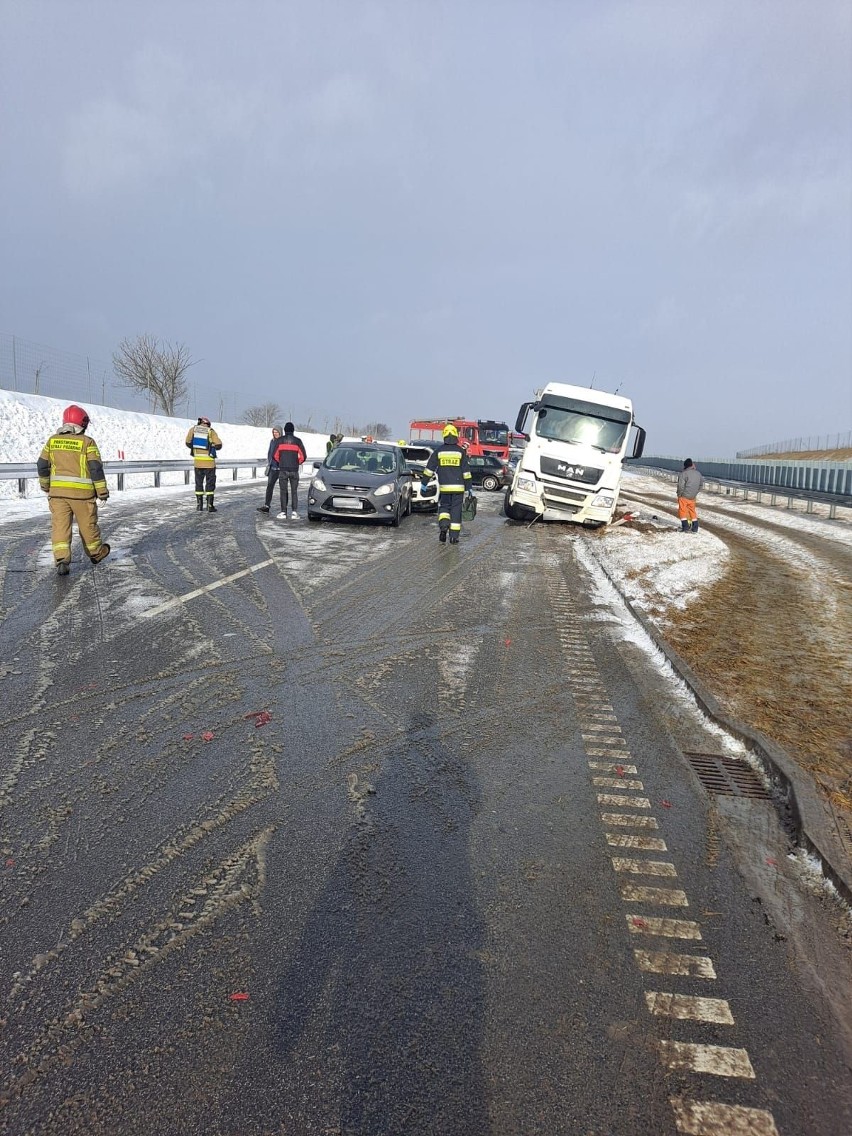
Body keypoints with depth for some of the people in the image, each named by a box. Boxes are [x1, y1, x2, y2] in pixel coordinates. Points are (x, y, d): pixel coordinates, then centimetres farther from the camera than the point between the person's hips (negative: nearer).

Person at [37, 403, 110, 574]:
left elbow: (42, 465, 10)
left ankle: (62, 560, -9)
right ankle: (95, 553, 30)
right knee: (88, 524, 12)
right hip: (82, 491, -3)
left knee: (60, 525, 1)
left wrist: (45, 484, 25)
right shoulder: (87, 442, -7)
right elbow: (96, 468, -10)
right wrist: (102, 491, -3)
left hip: (57, 491, 3)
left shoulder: (52, 440, 6)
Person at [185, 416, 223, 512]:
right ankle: (210, 506, 2)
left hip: (197, 460, 3)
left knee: (199, 483, 14)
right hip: (209, 461, -3)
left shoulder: (193, 429, 3)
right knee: (210, 484, 5)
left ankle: (199, 505, 14)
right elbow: (219, 445, -11)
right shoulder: (210, 431, -5)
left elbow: (188, 443, 3)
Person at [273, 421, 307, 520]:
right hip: (294, 470, 1)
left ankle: (283, 513, 2)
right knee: (294, 491, 6)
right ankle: (294, 512, 0)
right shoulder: (297, 441, 2)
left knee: (283, 491, 4)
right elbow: (303, 456, 0)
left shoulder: (280, 440, 0)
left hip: (283, 470, -1)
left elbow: (275, 455, 1)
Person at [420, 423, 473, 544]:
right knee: (456, 510, 5)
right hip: (458, 487, -1)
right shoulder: (461, 451, -1)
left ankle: (443, 524, -13)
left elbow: (429, 469, 2)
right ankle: (454, 536, 5)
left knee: (444, 506, 16)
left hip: (444, 487, 1)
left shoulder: (438, 451, 2)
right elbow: (466, 471, 0)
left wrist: (424, 484, 9)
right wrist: (468, 487, 5)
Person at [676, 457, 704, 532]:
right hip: (693, 497, 6)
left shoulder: (684, 474, -16)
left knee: (682, 511, 4)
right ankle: (695, 528, 18)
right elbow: (701, 484, 18)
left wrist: (679, 494, -8)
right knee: (692, 511, 16)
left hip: (684, 496, -6)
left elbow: (681, 486, -21)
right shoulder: (698, 474, 6)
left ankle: (685, 527, 0)